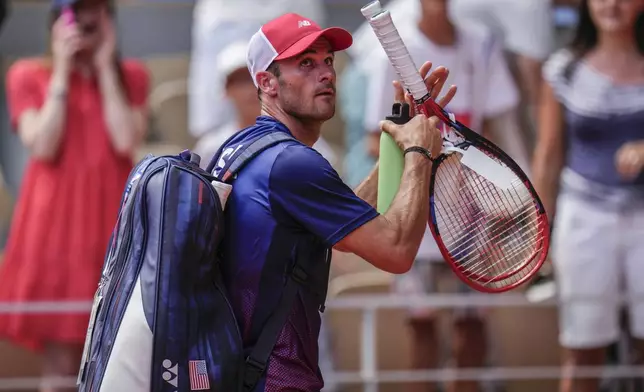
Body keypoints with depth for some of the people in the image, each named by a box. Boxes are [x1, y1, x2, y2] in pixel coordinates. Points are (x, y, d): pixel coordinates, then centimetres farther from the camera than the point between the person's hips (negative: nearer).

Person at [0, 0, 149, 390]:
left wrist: (105, 68, -5)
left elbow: (126, 141, -7)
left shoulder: (131, 76, 9)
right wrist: (62, 73, -7)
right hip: (57, 220, -2)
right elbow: (43, 146, -10)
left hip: (112, 222, 2)